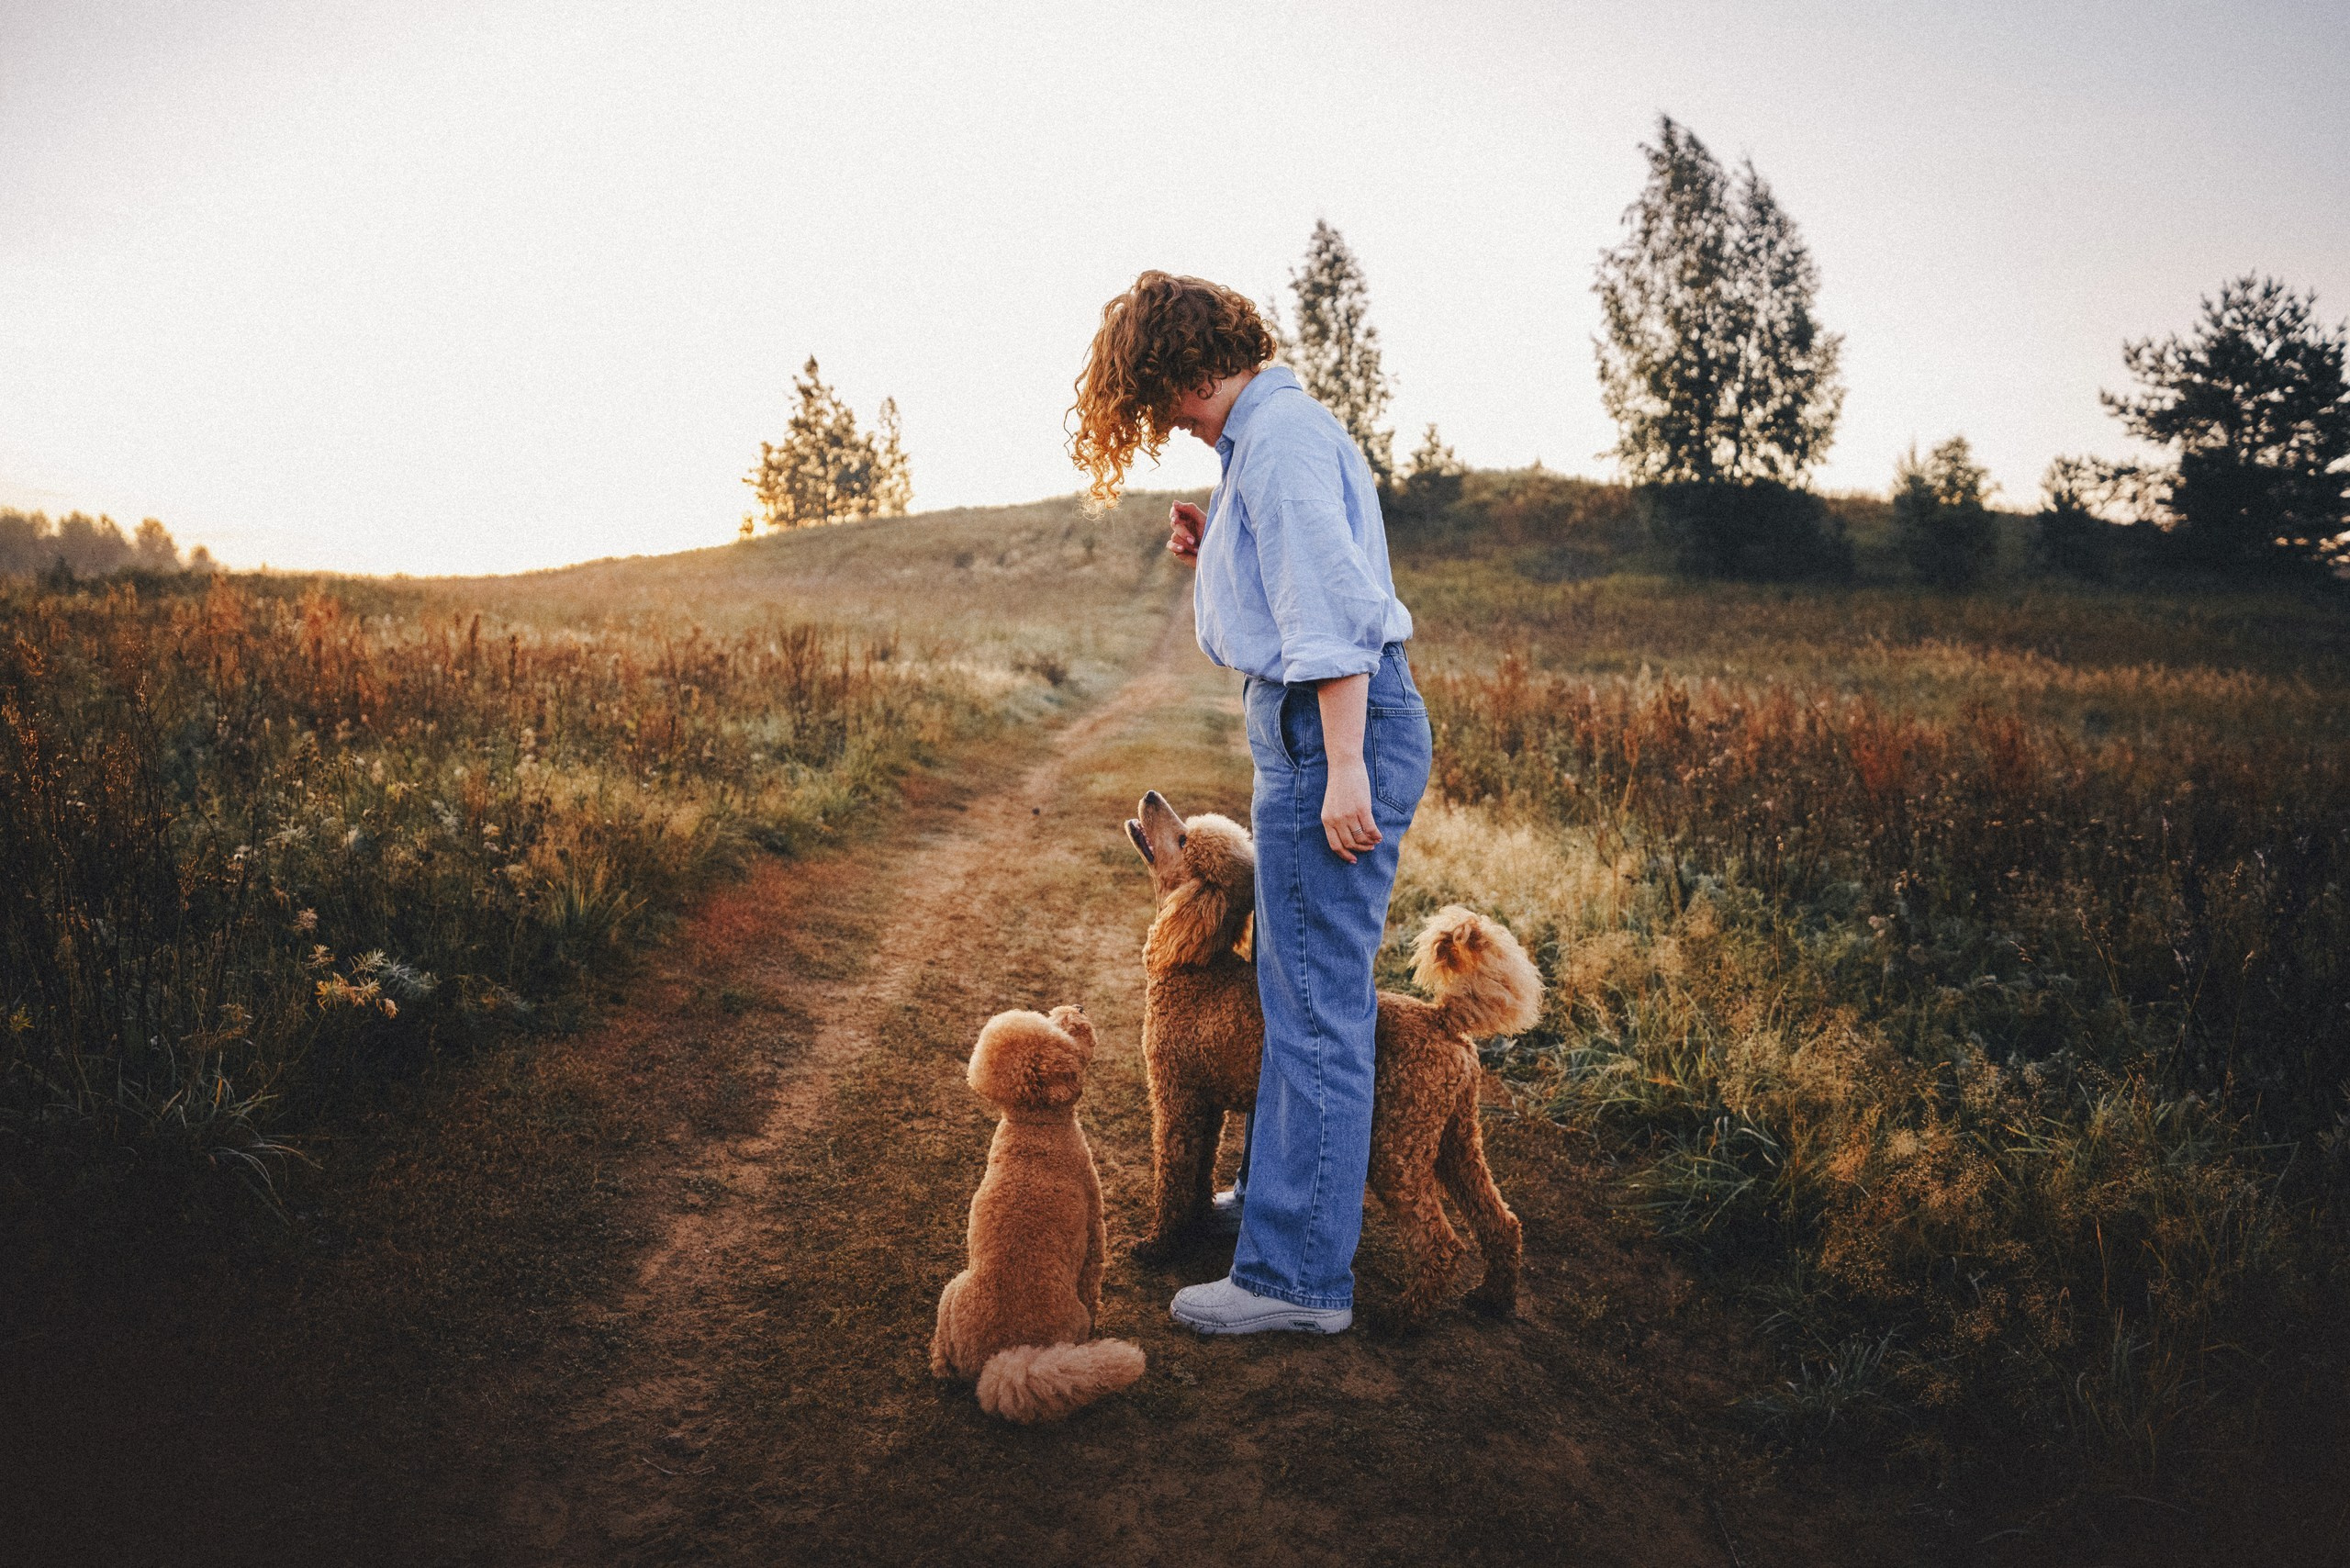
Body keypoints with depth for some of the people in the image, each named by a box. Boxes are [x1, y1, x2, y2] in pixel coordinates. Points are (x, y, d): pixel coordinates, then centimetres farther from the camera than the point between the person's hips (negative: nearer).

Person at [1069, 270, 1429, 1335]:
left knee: (1317, 1001, -5)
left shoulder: (1279, 437, -12)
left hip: (1331, 730, -11)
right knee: (1302, 985, 20)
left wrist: (1344, 767, -24)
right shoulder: (1271, 432, 20)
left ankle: (1298, 1275, 4)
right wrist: (1214, 558, 10)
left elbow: (1335, 609, -21)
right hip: (1316, 728, 11)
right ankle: (1292, 1191, 36)